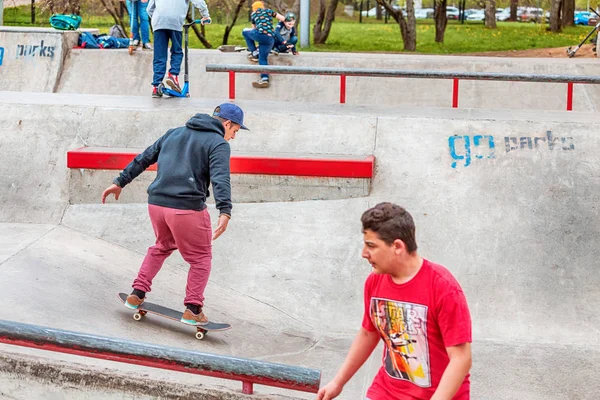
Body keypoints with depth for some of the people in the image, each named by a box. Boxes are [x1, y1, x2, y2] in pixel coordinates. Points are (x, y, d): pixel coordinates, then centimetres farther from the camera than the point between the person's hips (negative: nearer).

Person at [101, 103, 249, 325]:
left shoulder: (174, 133, 18)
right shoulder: (218, 144, -3)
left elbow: (143, 159, 20)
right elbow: (220, 178, -20)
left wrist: (120, 182, 25)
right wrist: (225, 211, -31)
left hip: (156, 203, 6)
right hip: (187, 207, -6)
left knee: (162, 247, 29)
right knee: (200, 258, 11)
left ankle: (137, 294, 25)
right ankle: (193, 309, 6)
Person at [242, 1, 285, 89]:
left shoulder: (253, 14, 21)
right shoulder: (269, 11, 23)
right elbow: (283, 18, 19)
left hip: (261, 35, -3)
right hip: (270, 39, 3)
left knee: (245, 31, 25)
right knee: (263, 59, 10)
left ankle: (254, 52, 20)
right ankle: (264, 79, -6)